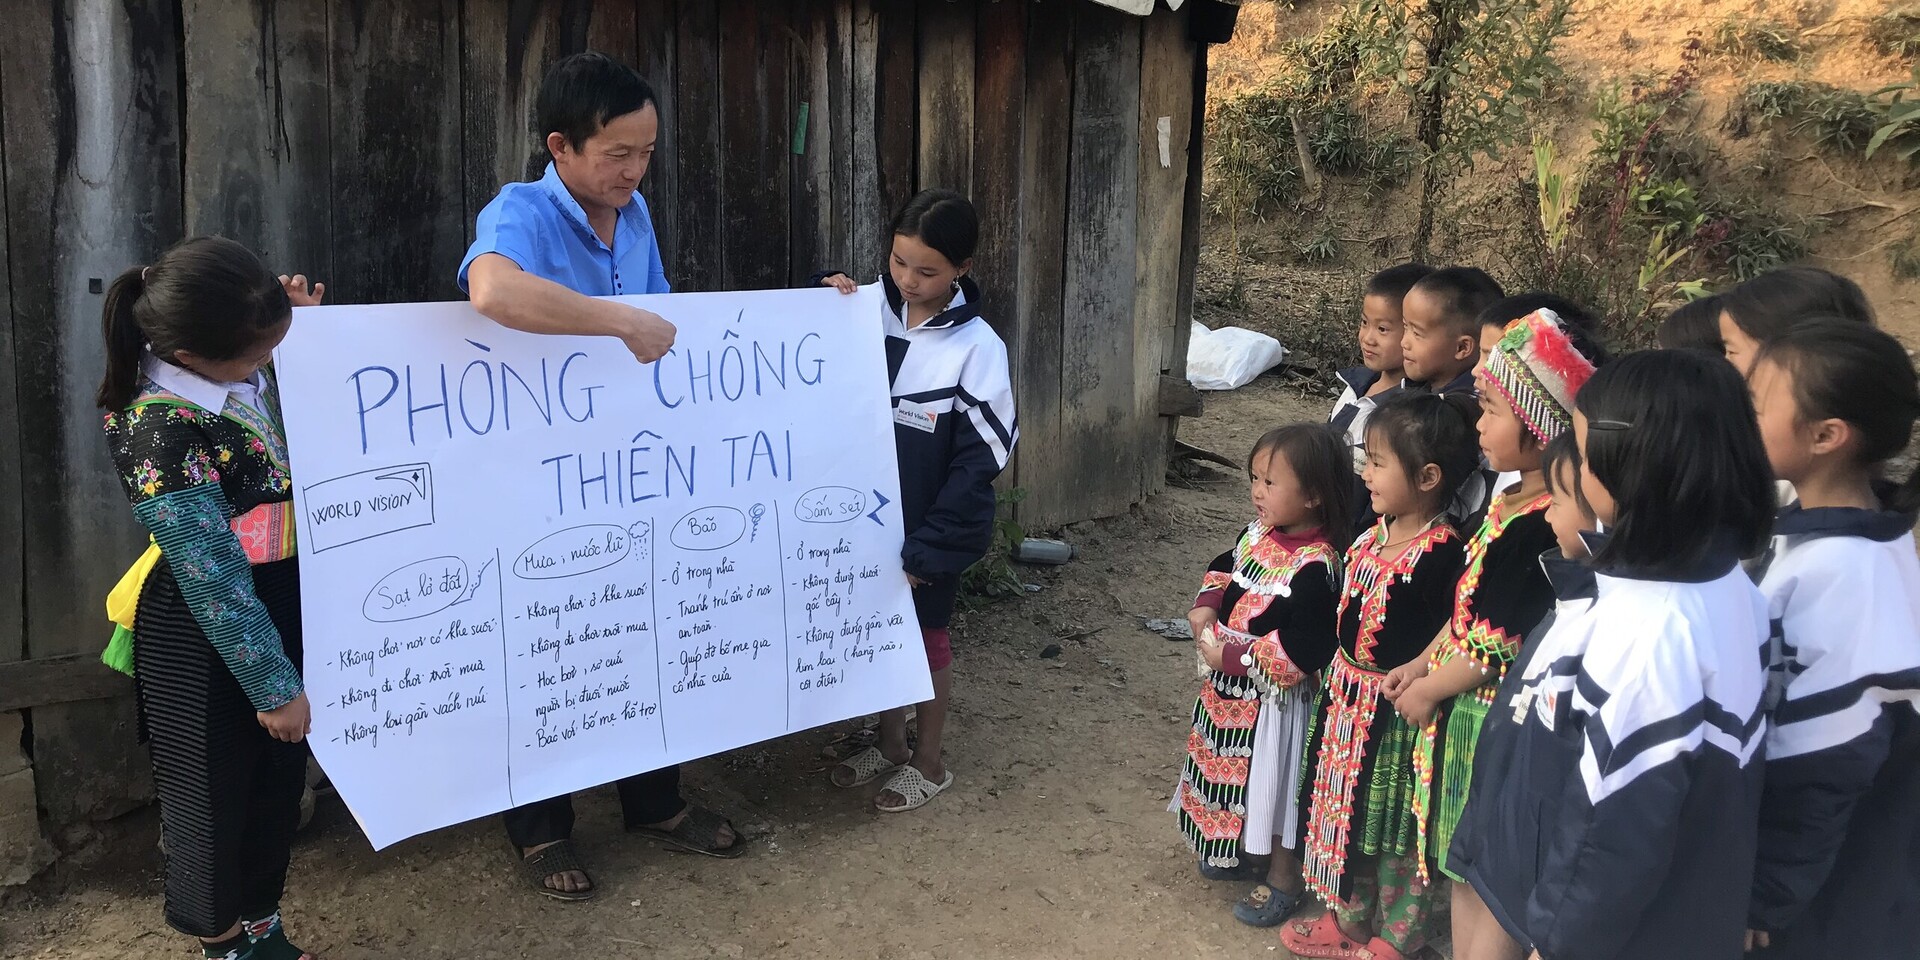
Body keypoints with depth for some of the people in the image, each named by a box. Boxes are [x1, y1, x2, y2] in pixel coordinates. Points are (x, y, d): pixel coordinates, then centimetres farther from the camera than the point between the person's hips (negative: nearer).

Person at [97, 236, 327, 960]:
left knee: (278, 781, 20)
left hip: (281, 608, 8)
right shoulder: (160, 431, -26)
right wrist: (274, 684, -16)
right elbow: (214, 578, -22)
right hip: (206, 638, -8)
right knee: (214, 799, 12)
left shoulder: (244, 372, -4)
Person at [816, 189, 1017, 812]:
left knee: (927, 640, 10)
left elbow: (979, 459, -15)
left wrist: (928, 546, -16)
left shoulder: (976, 347, -16)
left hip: (934, 527, -5)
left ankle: (929, 763, 29)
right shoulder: (871, 310, -3)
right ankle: (890, 745, 37)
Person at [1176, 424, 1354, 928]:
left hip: (1273, 700, -9)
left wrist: (1228, 655, -25)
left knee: (1272, 782, 8)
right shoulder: (1258, 534, -1)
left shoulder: (1314, 567, -26)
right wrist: (1205, 608, -4)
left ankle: (1283, 877, 28)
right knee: (1233, 774, 24)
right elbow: (1221, 571, 16)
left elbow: (1296, 651, -30)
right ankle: (1240, 851, 46)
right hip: (1229, 688, 9)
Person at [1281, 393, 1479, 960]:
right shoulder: (1374, 533, 3)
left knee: (1393, 826, 9)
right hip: (1346, 695, 8)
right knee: (1345, 809, 20)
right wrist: (1335, 676, 13)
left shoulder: (1440, 552, -22)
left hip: (1396, 708, -8)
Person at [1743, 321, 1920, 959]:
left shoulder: (1846, 571, -26)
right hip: (1786, 857, 8)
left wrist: (1762, 902, -14)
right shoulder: (1815, 531, 1)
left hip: (1820, 902, -8)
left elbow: (1824, 769, -23)